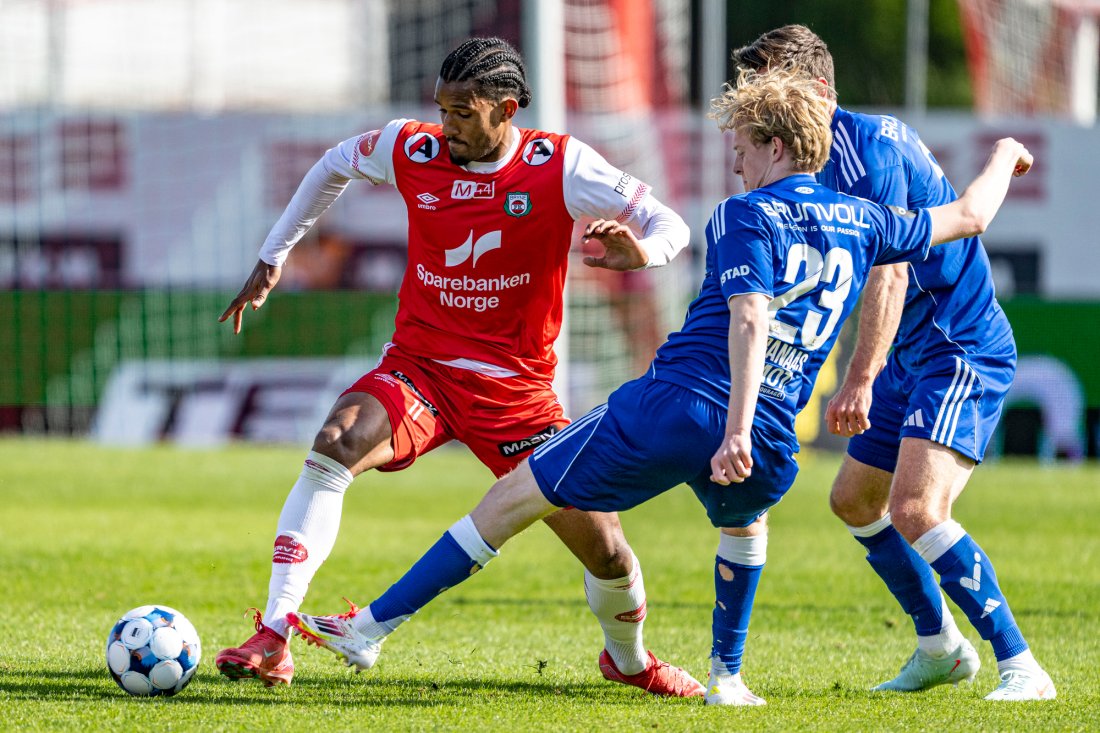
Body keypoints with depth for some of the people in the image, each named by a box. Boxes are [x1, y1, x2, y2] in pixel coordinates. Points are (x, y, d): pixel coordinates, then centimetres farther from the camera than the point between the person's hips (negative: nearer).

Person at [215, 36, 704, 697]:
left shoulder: (559, 167, -12)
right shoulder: (412, 151, -5)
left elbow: (671, 226, -10)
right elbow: (336, 165, 17)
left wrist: (643, 251, -34)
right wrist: (273, 256, 17)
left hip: (517, 389, -1)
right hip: (418, 368, 1)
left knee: (605, 547, -2)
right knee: (332, 449, -30)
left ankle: (629, 659, 33)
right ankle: (274, 640, -29)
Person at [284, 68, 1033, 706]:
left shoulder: (749, 215, -2)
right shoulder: (859, 223, 14)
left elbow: (749, 317, -18)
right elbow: (968, 217, 30)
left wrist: (735, 427, -27)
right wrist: (1005, 159, 49)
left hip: (673, 407, -5)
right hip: (768, 446, 5)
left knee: (513, 497, 5)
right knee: (743, 517, 42)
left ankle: (373, 629, 6)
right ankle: (727, 675, 34)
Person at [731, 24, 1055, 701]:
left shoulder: (861, 145, -19)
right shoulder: (843, 147, 12)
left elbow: (889, 271, -27)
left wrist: (861, 379, -32)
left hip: (961, 352, -11)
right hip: (913, 358, 11)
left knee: (914, 508, -24)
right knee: (855, 500, 18)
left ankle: (1022, 669, -20)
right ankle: (941, 649, 29)